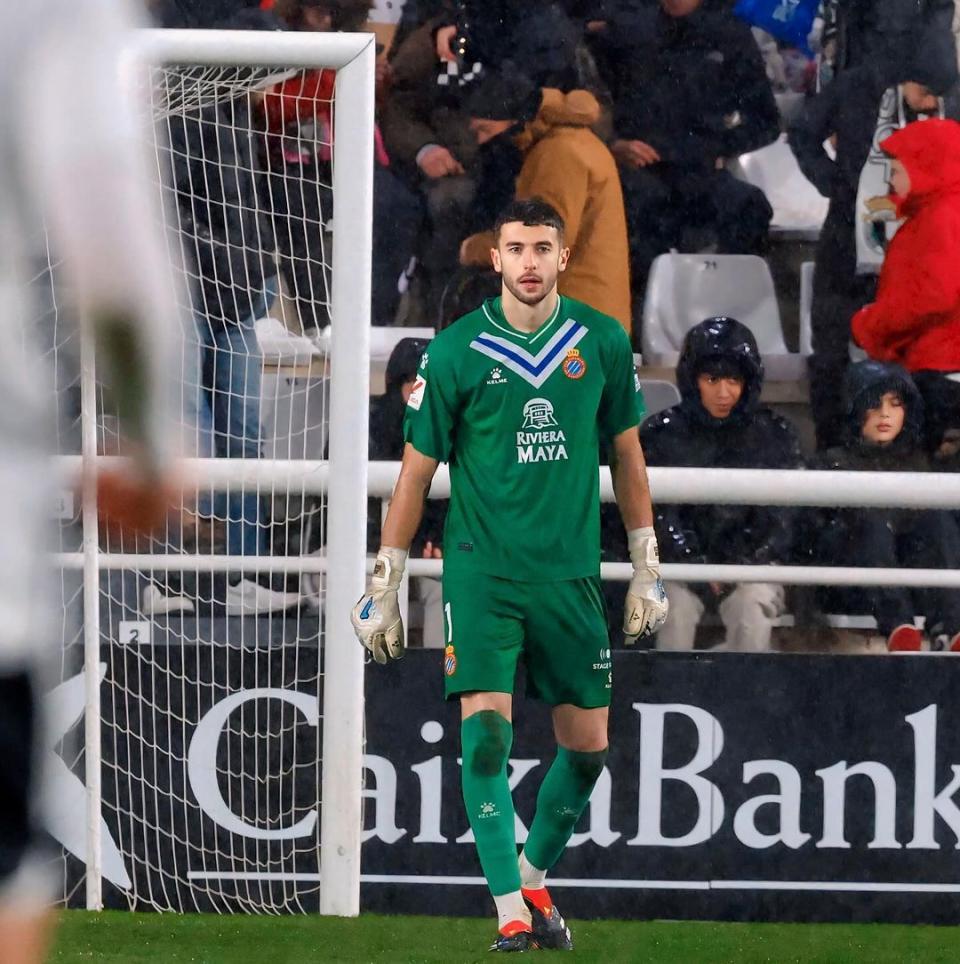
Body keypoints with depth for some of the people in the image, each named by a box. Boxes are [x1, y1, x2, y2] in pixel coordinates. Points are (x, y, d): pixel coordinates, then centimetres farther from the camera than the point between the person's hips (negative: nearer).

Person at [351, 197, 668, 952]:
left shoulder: (603, 343, 2)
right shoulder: (455, 352, -5)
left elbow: (626, 455, 13)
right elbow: (416, 471, 2)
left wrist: (647, 569, 12)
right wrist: (385, 585, 3)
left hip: (571, 572, 3)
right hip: (481, 571, -3)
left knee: (588, 745, 6)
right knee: (486, 726, -15)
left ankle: (534, 876, 29)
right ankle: (510, 909, -11)